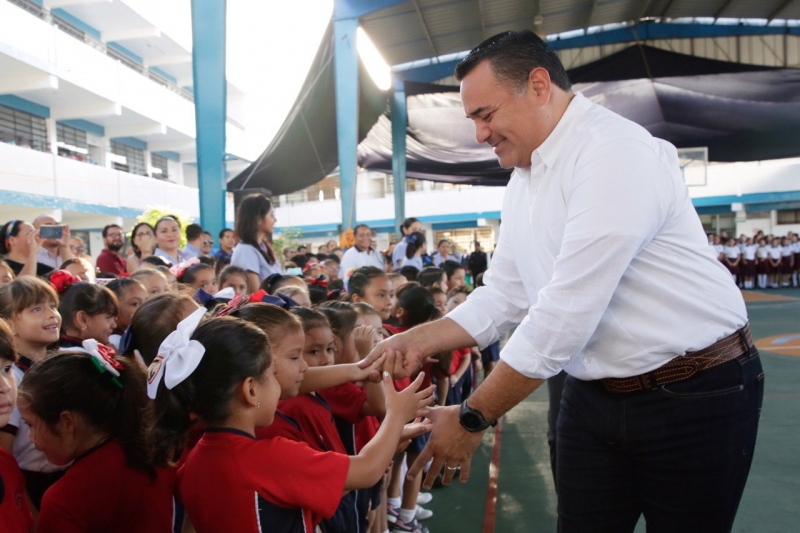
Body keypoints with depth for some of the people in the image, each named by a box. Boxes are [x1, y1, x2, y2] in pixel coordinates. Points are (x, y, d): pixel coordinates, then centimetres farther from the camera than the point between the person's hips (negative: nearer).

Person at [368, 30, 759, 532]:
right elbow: (504, 296, 9)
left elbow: (565, 314, -26)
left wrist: (472, 419, -20)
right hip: (594, 393, 7)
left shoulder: (615, 151, -21)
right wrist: (419, 340, -3)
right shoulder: (523, 177, 6)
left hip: (694, 396, -6)